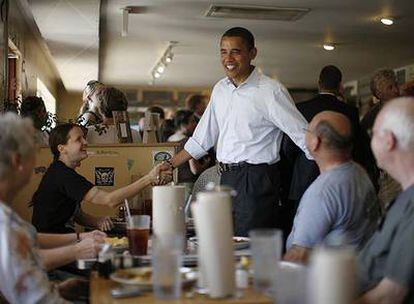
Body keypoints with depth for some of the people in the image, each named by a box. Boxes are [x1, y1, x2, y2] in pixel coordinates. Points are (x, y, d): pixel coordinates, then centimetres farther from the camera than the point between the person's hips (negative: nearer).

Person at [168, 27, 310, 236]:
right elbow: (201, 140, 20)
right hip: (227, 179, 7)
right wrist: (170, 165, 16)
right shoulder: (220, 89, 12)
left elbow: (304, 137, -10)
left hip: (256, 182, -6)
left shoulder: (271, 91, -8)